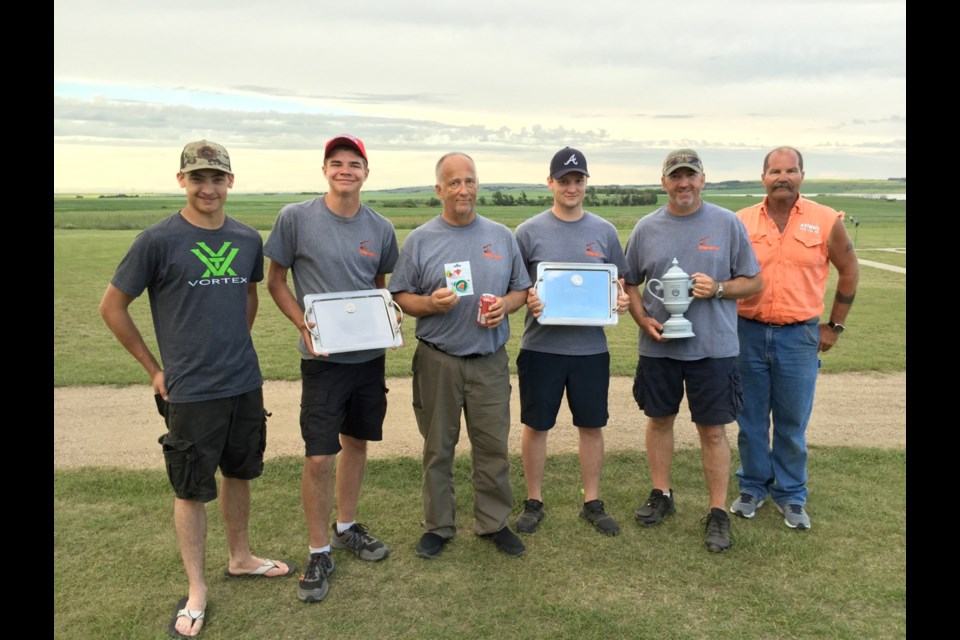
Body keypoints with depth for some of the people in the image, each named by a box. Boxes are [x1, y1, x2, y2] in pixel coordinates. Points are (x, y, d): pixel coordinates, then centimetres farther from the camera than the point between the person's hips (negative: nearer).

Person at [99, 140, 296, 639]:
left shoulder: (247, 239, 3)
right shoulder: (158, 239, -10)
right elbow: (112, 307, -4)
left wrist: (235, 346, 12)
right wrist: (155, 369, -3)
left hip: (246, 383, 5)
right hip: (190, 391, -5)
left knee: (239, 473, 18)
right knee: (191, 490, 7)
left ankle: (240, 558, 38)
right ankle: (196, 589, 23)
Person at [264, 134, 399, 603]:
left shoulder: (380, 228, 3)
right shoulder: (295, 218, -7)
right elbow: (275, 281, 0)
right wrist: (304, 325, -14)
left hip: (370, 354, 4)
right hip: (322, 357, -4)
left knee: (356, 443, 17)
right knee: (318, 458, -3)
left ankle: (346, 527, 37)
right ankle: (319, 553, 16)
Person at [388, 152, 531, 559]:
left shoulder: (501, 236, 7)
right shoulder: (420, 239, 1)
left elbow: (521, 289, 12)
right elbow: (400, 297, 1)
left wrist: (507, 304, -10)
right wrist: (430, 303, -18)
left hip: (490, 361, 2)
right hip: (437, 361, -1)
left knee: (493, 446, 8)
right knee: (438, 448, 10)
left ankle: (494, 522, 26)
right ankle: (437, 526, 26)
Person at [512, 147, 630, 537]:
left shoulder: (604, 231, 6)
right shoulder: (529, 231, -1)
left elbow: (618, 282, 12)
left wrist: (622, 300, -9)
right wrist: (527, 300, -19)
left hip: (591, 347, 2)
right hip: (541, 346, -1)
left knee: (591, 426, 11)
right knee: (536, 426, 8)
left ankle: (592, 502, 27)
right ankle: (533, 502, 25)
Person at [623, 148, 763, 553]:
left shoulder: (727, 223, -2)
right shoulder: (646, 228, 3)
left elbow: (754, 282, 2)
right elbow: (630, 284, 10)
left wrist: (718, 288, -16)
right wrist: (644, 320, -6)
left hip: (713, 347, -2)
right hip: (658, 346, 3)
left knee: (713, 429, 4)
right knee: (659, 420, 14)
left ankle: (718, 512, 18)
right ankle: (661, 495, 32)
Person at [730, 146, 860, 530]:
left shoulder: (826, 221, -2)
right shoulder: (742, 222, 0)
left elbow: (849, 270, 9)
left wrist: (835, 326, 8)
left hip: (799, 336, -1)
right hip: (748, 333, 1)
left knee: (792, 423, 8)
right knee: (751, 419, 11)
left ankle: (790, 495, 25)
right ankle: (753, 488, 28)